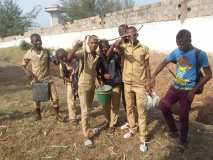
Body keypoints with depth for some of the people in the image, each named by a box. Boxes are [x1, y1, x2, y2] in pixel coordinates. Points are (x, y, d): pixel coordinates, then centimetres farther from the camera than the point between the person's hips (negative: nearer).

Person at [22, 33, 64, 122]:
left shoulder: (46, 51, -4)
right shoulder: (29, 54, -7)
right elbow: (24, 65, 5)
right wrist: (28, 71, -14)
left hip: (47, 78, 1)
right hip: (36, 79, 0)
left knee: (55, 97, -1)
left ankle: (58, 114, 17)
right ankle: (38, 114, 36)